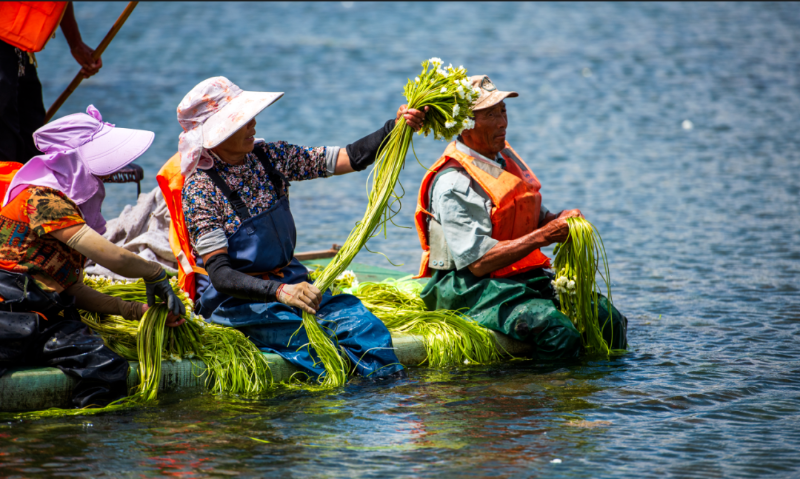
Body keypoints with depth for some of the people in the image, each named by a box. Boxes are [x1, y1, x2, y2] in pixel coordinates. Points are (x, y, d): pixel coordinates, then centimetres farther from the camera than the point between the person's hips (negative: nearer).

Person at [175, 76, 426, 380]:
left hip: (291, 283, 6)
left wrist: (396, 128, -13)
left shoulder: (268, 157, 3)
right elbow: (219, 274, -21)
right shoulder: (200, 190, -14)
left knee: (364, 326, -17)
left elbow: (350, 159, 4)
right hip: (239, 299, -6)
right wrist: (279, 291, -36)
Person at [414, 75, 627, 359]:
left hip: (524, 277, 8)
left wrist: (559, 219, -2)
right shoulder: (453, 184, -17)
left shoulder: (506, 157, 11)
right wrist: (543, 236, -21)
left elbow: (535, 216, 22)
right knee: (557, 330, -31)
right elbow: (479, 262, -22)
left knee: (608, 318, -10)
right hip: (470, 289, -8)